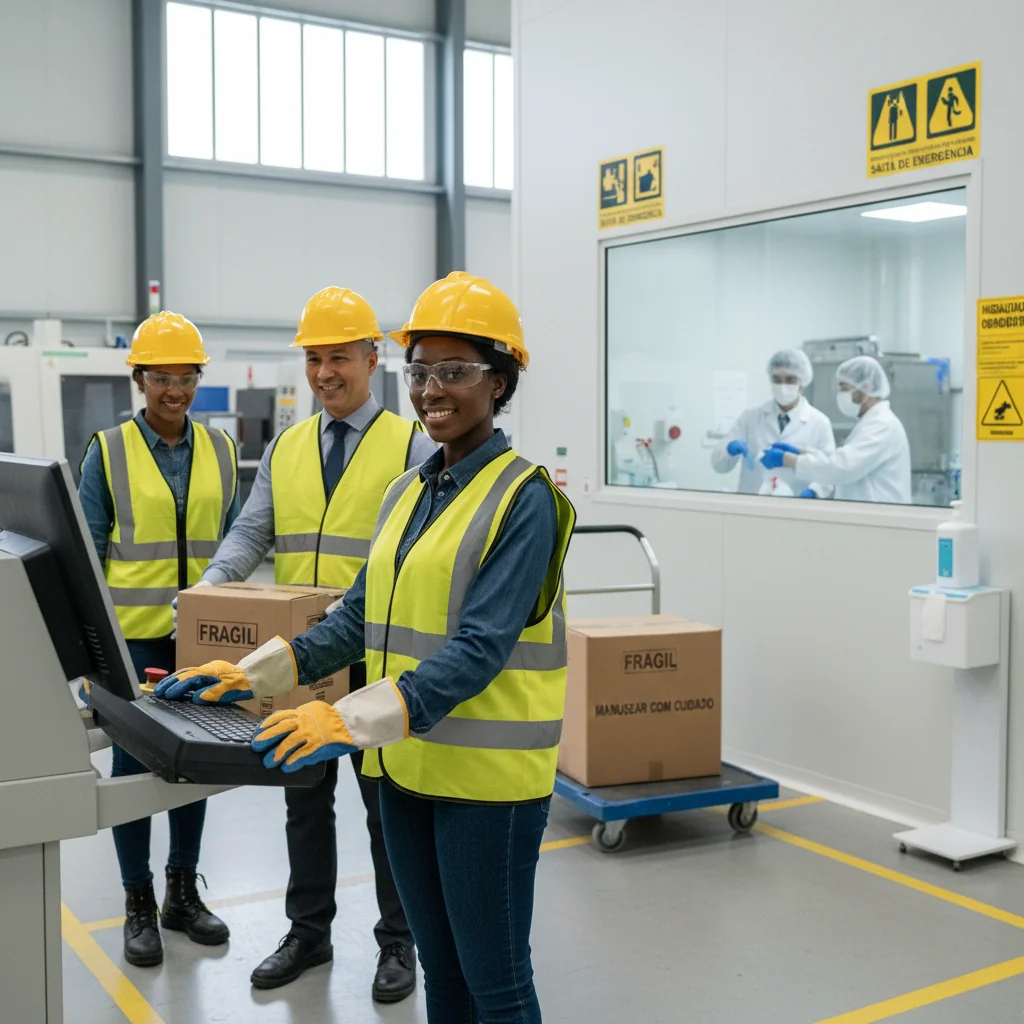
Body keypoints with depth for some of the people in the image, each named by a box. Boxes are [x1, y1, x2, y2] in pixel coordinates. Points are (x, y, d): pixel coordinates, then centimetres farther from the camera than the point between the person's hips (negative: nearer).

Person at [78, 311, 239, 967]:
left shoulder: (220, 450, 6)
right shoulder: (109, 452, -3)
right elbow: (86, 550, -1)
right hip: (133, 635, -3)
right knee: (133, 765, 5)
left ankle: (183, 892, 27)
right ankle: (139, 905, 19)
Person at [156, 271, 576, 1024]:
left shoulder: (524, 498, -13)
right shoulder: (409, 491, 11)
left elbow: (480, 649, -21)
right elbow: (364, 617, 12)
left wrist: (353, 720, -31)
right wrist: (252, 676, 1)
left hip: (487, 773, -7)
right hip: (408, 763, 7)